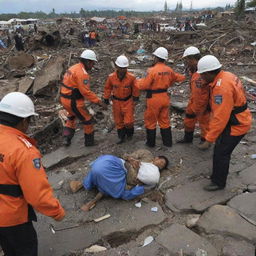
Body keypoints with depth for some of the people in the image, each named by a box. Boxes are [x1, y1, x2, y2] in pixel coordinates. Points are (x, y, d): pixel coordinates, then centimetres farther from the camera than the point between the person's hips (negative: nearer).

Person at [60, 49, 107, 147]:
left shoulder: (74, 68, 9)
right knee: (87, 119, 10)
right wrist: (99, 102, -24)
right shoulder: (82, 72, -21)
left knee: (71, 116, 33)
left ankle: (66, 139, 27)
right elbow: (86, 91, -27)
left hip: (64, 98, 9)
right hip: (74, 102, -9)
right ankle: (89, 141, 26)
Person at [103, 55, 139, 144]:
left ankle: (130, 133, 29)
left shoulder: (131, 77, -19)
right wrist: (106, 98, 7)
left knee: (128, 121, -4)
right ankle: (121, 136, 32)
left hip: (128, 101, -2)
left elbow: (135, 88, -2)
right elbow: (107, 88, 1)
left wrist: (136, 97, 10)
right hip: (117, 101, 2)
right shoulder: (111, 77, -16)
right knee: (118, 121, 12)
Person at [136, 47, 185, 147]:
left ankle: (151, 142, 21)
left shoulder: (152, 70, -19)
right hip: (165, 97, 6)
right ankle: (168, 142, 24)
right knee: (164, 120, 17)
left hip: (154, 99, -5)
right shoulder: (169, 70, 0)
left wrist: (139, 81, 2)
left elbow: (143, 86, -17)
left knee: (150, 121, 11)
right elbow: (176, 78, 16)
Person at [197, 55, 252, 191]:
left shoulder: (222, 87, -30)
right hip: (234, 120, 9)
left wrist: (209, 139, -26)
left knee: (220, 153, 2)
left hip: (236, 125, -9)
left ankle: (218, 182, 21)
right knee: (220, 148, 21)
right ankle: (218, 174, 39)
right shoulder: (224, 76, 0)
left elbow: (220, 118, -30)